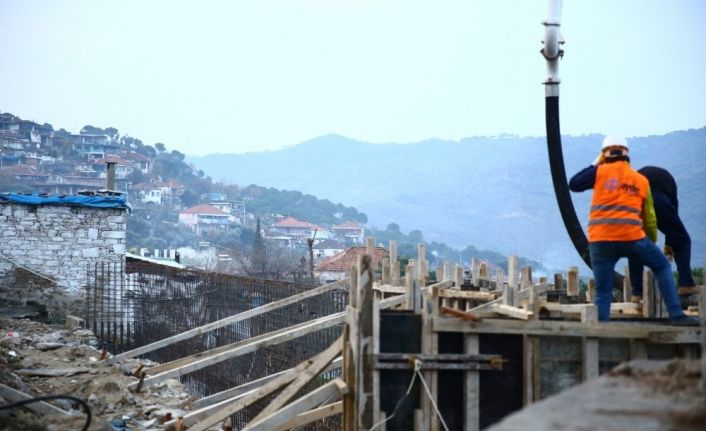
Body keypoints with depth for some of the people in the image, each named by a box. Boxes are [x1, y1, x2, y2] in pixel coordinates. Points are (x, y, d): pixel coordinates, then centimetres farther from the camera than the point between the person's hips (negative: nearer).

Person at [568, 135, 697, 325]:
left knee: (603, 292, 7)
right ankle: (677, 315, 12)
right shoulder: (641, 180, 16)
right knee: (662, 266, 20)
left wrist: (594, 164, 23)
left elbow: (574, 185, 14)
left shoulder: (600, 171, 8)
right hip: (631, 237, 1)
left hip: (600, 240, 0)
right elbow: (649, 218, 19)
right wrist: (652, 242, 34)